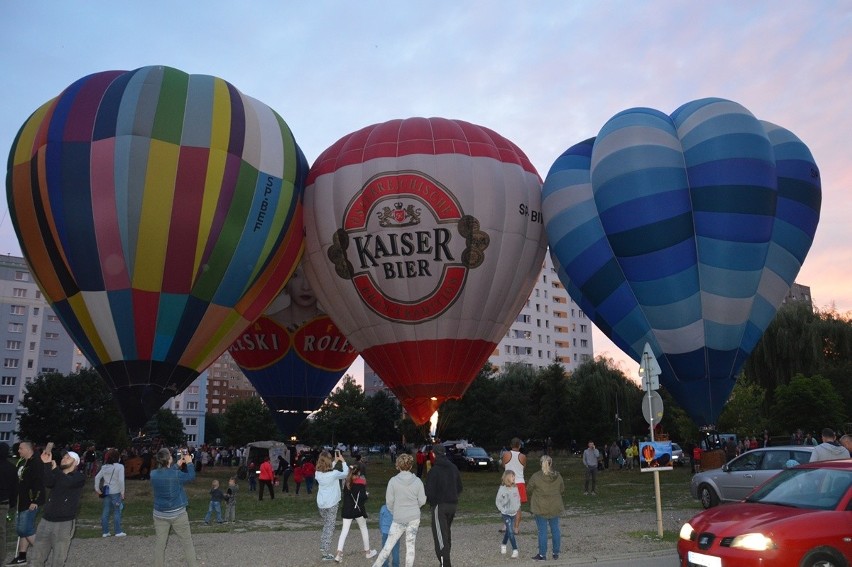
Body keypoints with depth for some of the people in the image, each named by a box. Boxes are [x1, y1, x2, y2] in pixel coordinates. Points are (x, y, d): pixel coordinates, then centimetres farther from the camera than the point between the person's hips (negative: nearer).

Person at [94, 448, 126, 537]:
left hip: (106, 492, 5)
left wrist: (97, 489, 10)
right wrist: (122, 492, -12)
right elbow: (121, 480, -19)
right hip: (116, 492, -5)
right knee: (117, 512, 4)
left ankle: (105, 532, 18)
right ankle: (118, 532, 8)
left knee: (105, 512, 11)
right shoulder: (120, 466, -13)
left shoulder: (104, 467, 5)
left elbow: (97, 477, 4)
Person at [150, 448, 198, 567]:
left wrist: (177, 465, 17)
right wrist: (189, 463, 9)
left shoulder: (153, 474, -7)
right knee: (187, 543, 9)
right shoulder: (176, 474, -20)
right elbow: (191, 477, -2)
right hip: (177, 514, -4)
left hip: (160, 514, 4)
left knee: (160, 544, 12)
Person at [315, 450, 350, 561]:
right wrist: (343, 461, 6)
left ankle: (323, 549, 22)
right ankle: (325, 553, 4)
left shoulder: (318, 473, -5)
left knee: (326, 526, 21)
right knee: (329, 527, 3)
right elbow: (345, 473, -3)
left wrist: (335, 461, 16)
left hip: (321, 503, 5)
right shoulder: (334, 474, -19)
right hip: (331, 503, -5)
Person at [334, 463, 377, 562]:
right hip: (358, 509, -4)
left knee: (344, 530, 2)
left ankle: (339, 554, -11)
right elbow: (363, 497, -18)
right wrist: (366, 495, 1)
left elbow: (345, 494, 9)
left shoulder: (346, 481, 3)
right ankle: (367, 552, 25)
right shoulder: (360, 482, -13)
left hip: (347, 509, 4)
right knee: (363, 529, 15)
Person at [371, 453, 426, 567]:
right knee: (410, 546, 9)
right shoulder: (417, 481, -7)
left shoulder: (393, 481, -11)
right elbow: (422, 500, -1)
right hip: (414, 518, 1)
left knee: (388, 546, 5)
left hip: (398, 519, -1)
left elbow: (389, 501, -4)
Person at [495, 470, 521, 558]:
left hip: (513, 513, 5)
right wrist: (503, 510, -12)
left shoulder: (515, 487, 0)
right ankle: (515, 550, -4)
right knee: (511, 532, -9)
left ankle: (503, 545, 36)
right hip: (506, 514, -5)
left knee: (509, 530, 16)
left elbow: (518, 498, 12)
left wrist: (517, 507, 2)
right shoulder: (502, 488, -16)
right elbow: (498, 501, -10)